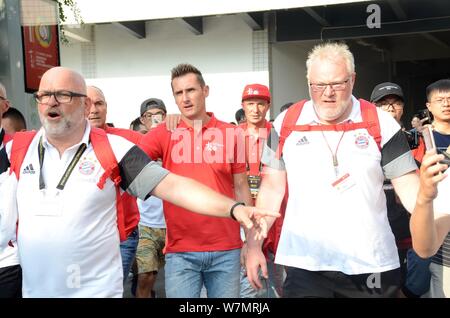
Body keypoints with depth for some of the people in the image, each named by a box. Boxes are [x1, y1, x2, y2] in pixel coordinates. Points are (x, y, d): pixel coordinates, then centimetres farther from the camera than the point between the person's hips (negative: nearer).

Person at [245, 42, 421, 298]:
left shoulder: (380, 124, -3)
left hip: (372, 264, 1)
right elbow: (272, 188, 6)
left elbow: (409, 186, -2)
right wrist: (254, 245, 3)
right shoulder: (286, 123, 0)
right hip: (304, 263, 0)